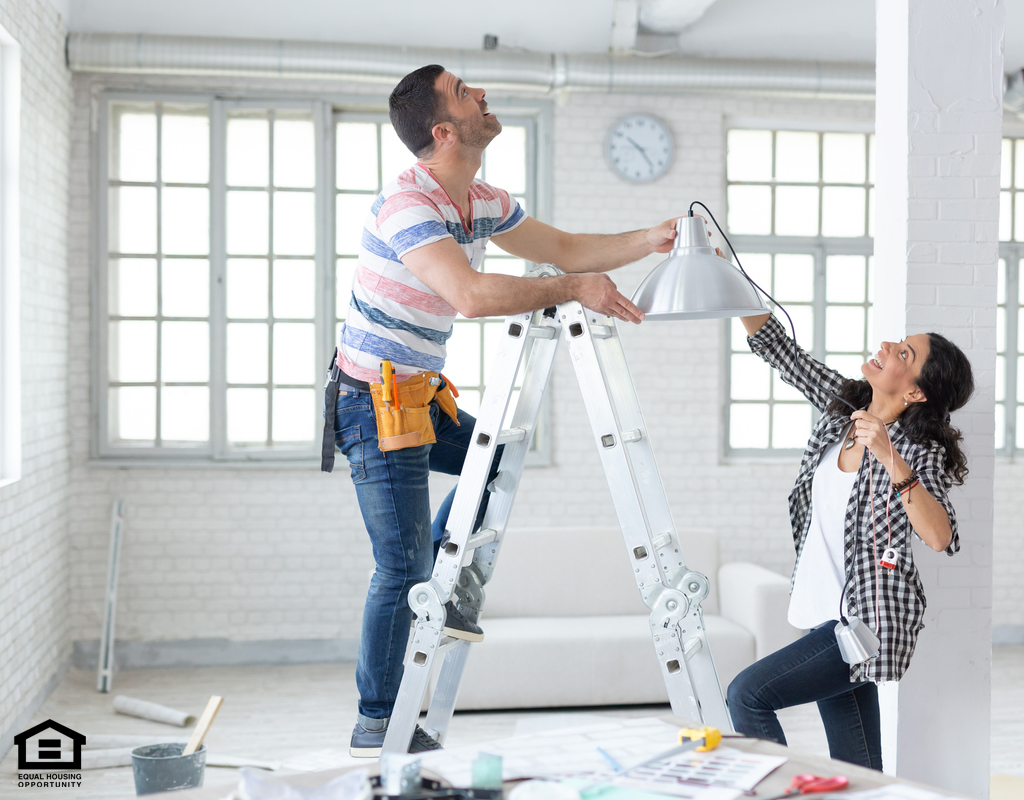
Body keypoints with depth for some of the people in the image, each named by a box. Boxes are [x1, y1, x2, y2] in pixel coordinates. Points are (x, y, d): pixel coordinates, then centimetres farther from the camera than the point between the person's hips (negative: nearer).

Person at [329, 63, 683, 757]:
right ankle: (376, 726, 8)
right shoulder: (406, 203, -23)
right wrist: (573, 289, -29)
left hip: (420, 397, 9)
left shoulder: (484, 203, 6)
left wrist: (647, 242, 0)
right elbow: (471, 294, -37)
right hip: (373, 405, -9)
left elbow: (564, 247, 14)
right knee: (401, 568, -5)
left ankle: (433, 589, 21)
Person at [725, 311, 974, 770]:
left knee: (746, 694, -14)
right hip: (828, 616, 7)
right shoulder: (842, 407, 4)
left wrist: (892, 461, -38)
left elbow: (942, 539, -30)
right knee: (855, 775, 12)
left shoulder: (919, 452, -14)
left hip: (867, 623, -7)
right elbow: (772, 344, 8)